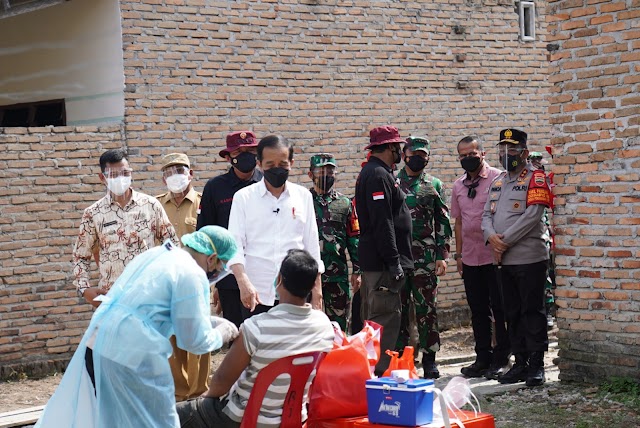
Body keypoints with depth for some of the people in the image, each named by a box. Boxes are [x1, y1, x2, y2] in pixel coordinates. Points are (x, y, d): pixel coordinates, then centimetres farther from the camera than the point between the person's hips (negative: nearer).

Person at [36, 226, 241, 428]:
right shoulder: (191, 274, -8)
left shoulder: (155, 255, 18)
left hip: (95, 346, 9)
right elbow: (195, 341, -5)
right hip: (132, 356, -8)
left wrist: (213, 321, 28)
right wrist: (220, 335, 14)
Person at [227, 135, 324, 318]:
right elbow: (235, 245, -3)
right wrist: (243, 282, -18)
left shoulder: (303, 196, 8)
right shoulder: (243, 197, 3)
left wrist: (317, 289, 8)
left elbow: (312, 245, 11)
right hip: (256, 295, -1)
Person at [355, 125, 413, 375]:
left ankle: (371, 370, 20)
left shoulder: (372, 173, 19)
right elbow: (382, 223, -22)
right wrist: (393, 262, -22)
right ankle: (379, 371, -9)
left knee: (374, 318, 14)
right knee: (386, 317, -10)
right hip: (382, 262, -11)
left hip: (373, 261, 11)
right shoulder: (378, 176, -15)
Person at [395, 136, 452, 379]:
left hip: (425, 258, 0)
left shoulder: (434, 186, 8)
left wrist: (442, 256, -2)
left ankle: (429, 359, 8)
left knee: (427, 308, 1)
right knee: (398, 308, 6)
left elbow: (443, 223, 6)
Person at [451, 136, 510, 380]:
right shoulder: (459, 186, 12)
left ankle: (501, 359, 7)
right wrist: (458, 253, 14)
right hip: (470, 257, 6)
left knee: (500, 309, 0)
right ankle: (483, 359, 19)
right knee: (478, 311, 11)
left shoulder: (498, 179, -7)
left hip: (495, 256, -6)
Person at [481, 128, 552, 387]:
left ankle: (536, 366, 2)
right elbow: (487, 214, 11)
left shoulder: (535, 179, -5)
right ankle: (520, 363, 18)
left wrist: (506, 240, -16)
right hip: (503, 260, 7)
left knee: (532, 312, -3)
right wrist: (491, 237, -9)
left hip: (529, 258, -7)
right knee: (512, 314, 11)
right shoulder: (498, 182, 17)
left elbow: (532, 215, -16)